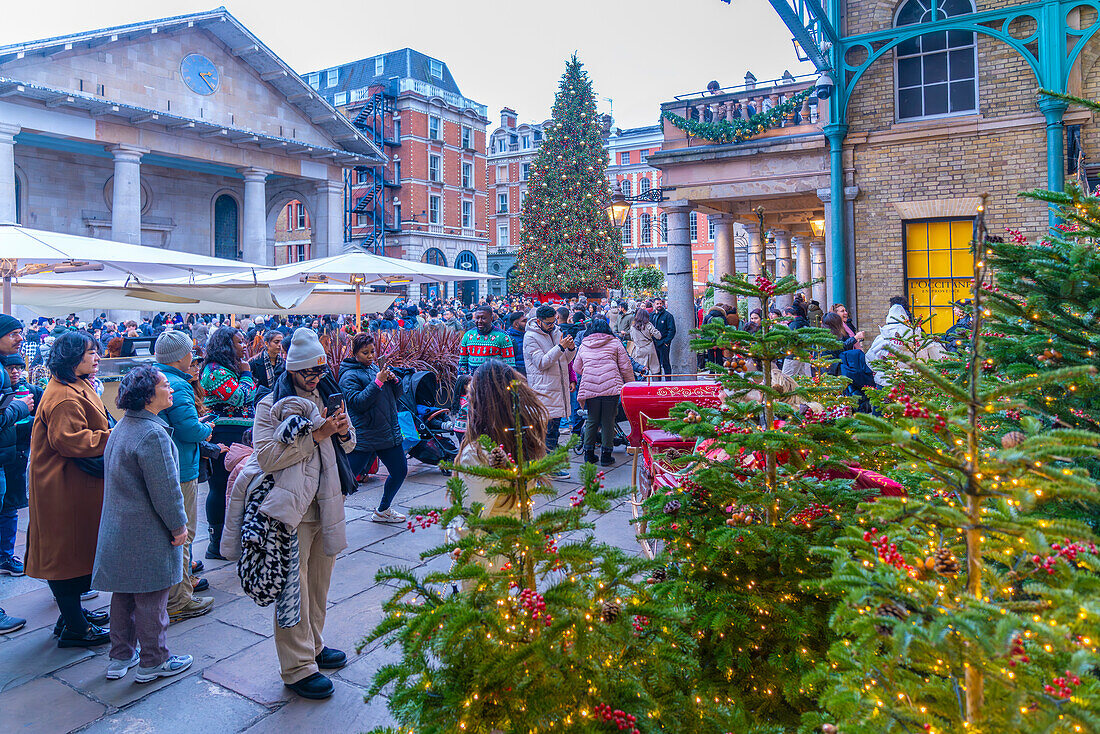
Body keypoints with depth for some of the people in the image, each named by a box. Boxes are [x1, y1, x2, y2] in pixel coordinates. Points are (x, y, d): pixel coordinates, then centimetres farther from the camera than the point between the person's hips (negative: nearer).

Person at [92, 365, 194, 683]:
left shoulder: (122, 427, 9)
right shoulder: (152, 434, -23)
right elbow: (165, 488, -23)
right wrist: (178, 525, -12)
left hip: (119, 526, 10)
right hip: (148, 533, -10)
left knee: (124, 592, 19)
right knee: (151, 597, 4)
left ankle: (121, 657, 32)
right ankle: (153, 662, 17)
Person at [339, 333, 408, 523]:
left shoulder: (375, 368, 13)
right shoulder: (349, 376, -7)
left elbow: (396, 395, 16)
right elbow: (358, 402, -19)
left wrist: (394, 380, -5)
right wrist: (377, 382, -22)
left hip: (389, 433, 7)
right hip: (363, 437, -7)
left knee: (400, 472, 14)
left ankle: (383, 510, 32)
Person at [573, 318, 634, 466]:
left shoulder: (583, 345, 17)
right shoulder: (615, 343, 9)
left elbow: (577, 368, 23)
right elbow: (625, 367, 6)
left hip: (589, 387, 2)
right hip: (611, 387, -2)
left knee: (591, 420, 14)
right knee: (608, 421, 5)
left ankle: (589, 453, 17)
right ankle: (606, 455, 9)